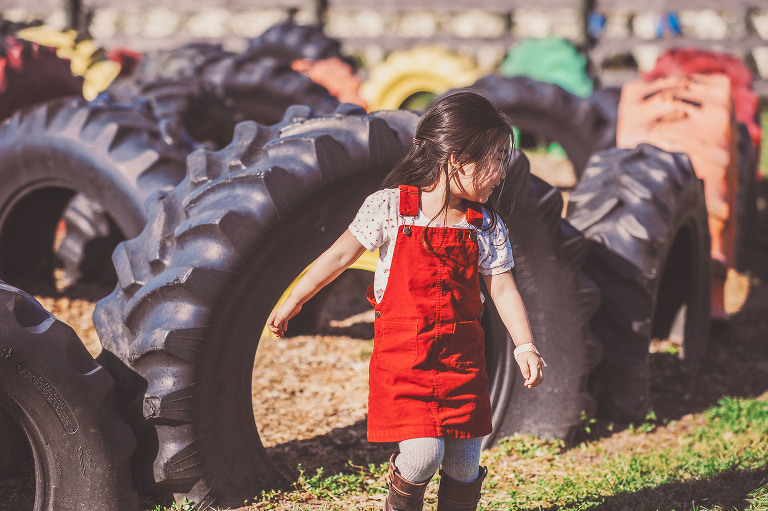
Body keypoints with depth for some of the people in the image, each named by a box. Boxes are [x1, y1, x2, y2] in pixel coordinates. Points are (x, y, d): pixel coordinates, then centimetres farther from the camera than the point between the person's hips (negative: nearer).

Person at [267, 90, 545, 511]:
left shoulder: (486, 226, 3)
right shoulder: (390, 207, -7)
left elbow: (503, 289, 4)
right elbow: (341, 255, -3)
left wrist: (525, 346, -7)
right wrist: (293, 301, 1)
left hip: (462, 356, 4)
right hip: (403, 354, -4)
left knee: (464, 464, 4)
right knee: (423, 454, -14)